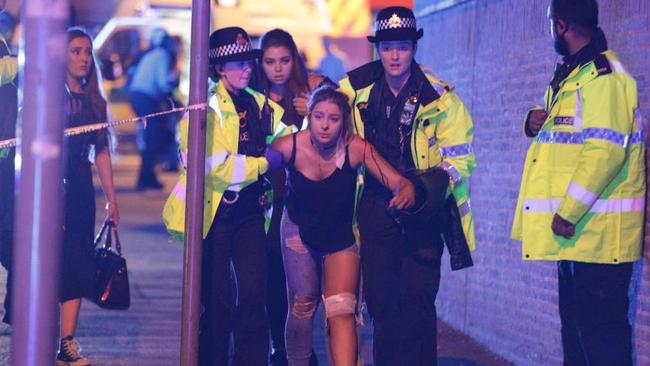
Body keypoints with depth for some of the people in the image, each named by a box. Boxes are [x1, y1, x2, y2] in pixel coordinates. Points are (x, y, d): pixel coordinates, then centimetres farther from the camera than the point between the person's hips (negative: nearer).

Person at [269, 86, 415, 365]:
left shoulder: (356, 148, -24)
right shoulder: (288, 147, -22)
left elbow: (399, 182, -29)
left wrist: (406, 192, -50)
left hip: (341, 236, -1)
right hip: (299, 232, 1)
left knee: (341, 311, -17)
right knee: (302, 306, 2)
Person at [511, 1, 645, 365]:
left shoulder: (603, 76, -15)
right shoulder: (572, 74, 17)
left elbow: (605, 149, -23)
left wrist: (569, 212, -23)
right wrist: (536, 123, 7)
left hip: (597, 226, -11)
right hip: (577, 226, 11)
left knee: (600, 325, -11)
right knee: (575, 319, 16)